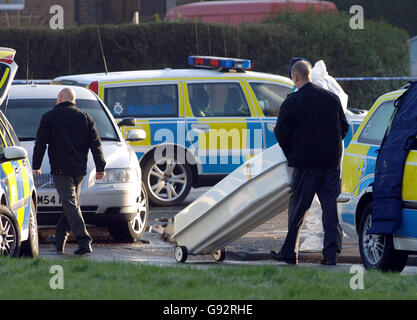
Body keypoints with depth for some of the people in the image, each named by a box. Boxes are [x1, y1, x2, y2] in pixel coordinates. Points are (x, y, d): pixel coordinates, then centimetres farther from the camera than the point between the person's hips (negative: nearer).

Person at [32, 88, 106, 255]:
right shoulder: (85, 117, 9)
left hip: (61, 169, -5)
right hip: (79, 169, 5)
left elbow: (40, 144, -1)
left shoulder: (49, 117, -1)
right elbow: (95, 144, 7)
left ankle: (84, 241, -23)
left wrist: (36, 166, 8)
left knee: (70, 205, -9)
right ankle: (59, 241, 27)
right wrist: (100, 167, 9)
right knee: (70, 203, 17)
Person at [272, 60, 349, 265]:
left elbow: (281, 132, -8)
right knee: (330, 204, 5)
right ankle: (331, 251, -3)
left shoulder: (292, 102, -9)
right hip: (332, 160, 4)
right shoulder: (331, 98, 7)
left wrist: (291, 154, 8)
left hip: (305, 162, -4)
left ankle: (289, 252, 10)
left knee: (298, 206, 5)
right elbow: (344, 127, 15)